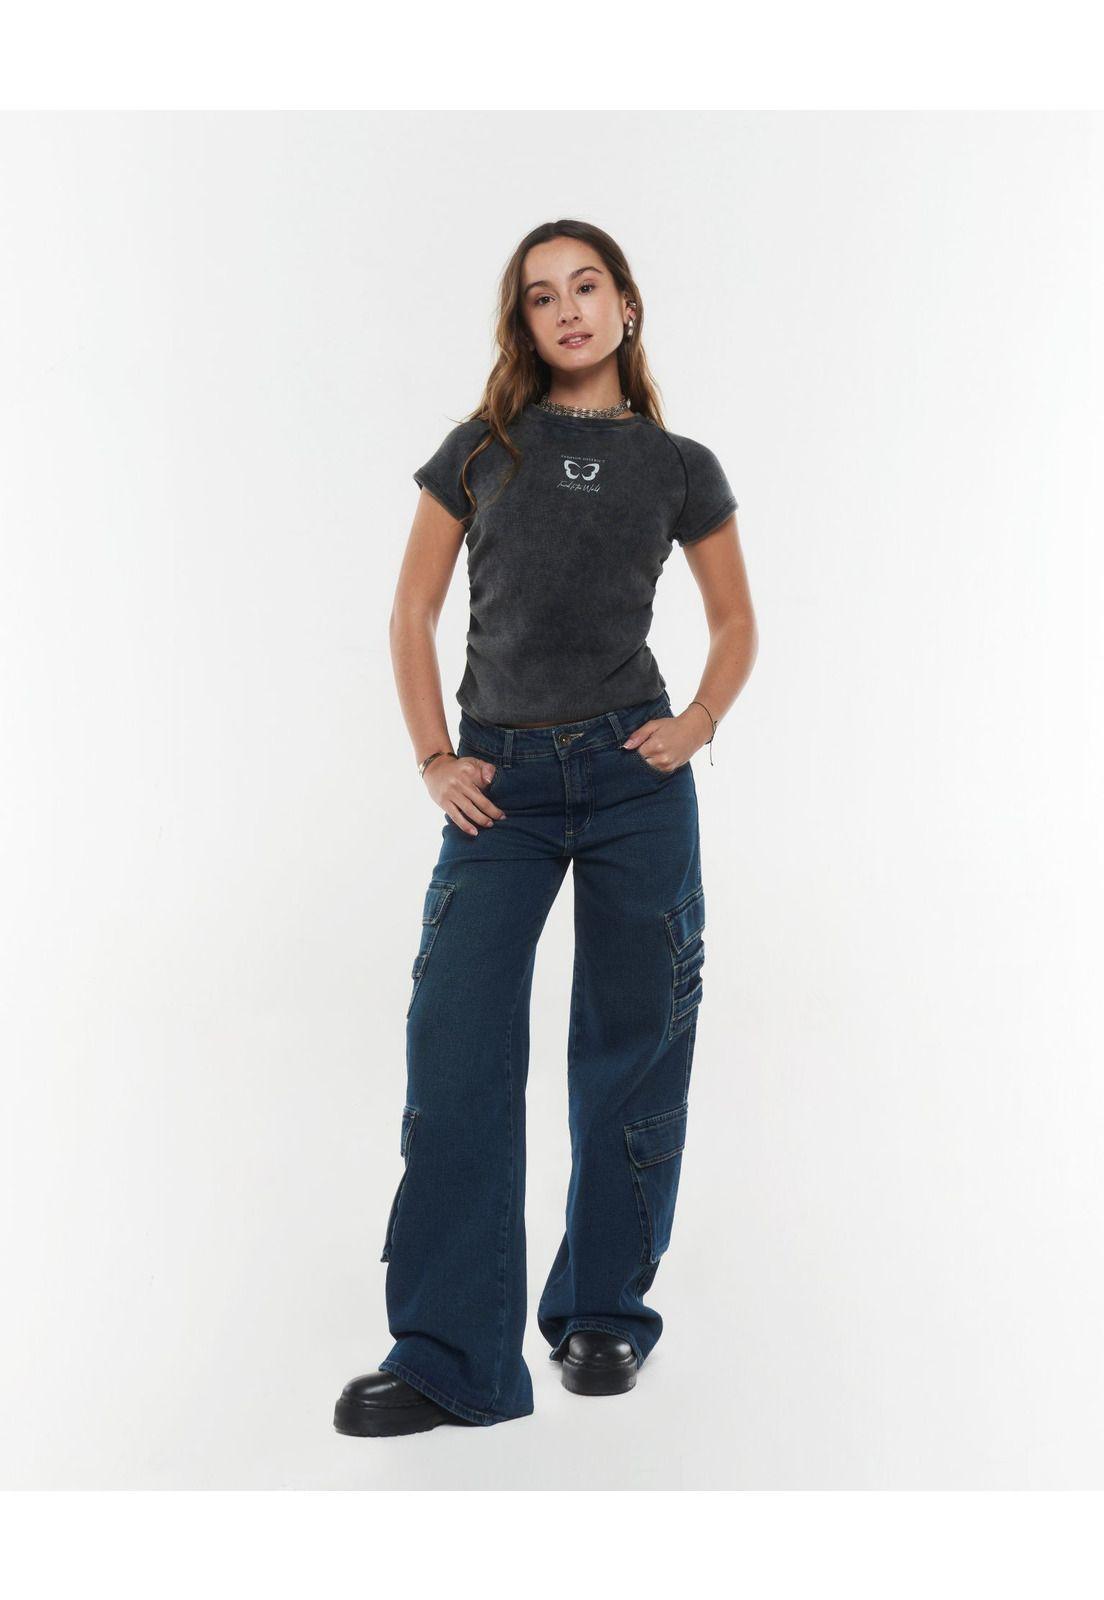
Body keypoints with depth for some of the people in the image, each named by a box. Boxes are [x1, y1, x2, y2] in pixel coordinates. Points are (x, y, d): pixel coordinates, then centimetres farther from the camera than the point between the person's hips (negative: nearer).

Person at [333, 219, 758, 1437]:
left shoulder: (679, 467, 8)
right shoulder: (481, 450, 8)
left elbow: (736, 622, 17)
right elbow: (412, 614, 9)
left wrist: (698, 722, -1)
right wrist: (434, 759, -1)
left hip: (634, 776, 0)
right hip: (501, 780, 0)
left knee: (628, 1049, 6)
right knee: (455, 1050, -6)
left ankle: (603, 1313, 23)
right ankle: (447, 1356, 1)